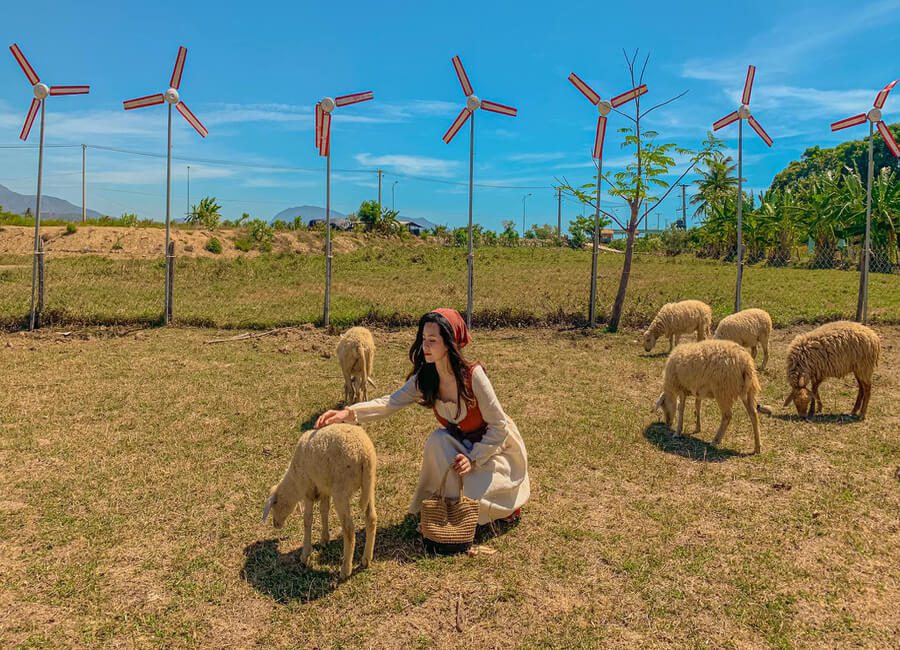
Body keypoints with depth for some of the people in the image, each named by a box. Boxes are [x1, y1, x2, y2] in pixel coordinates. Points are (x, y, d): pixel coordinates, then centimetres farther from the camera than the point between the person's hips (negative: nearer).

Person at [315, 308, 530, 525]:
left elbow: (499, 426, -22)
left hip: (499, 446, -5)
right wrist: (348, 413, -42)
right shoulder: (424, 379, -14)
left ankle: (506, 504, 11)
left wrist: (473, 459, -28)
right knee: (437, 440, -26)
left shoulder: (472, 375, -29)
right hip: (462, 444, 5)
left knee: (470, 495, -24)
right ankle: (450, 502, -5)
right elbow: (389, 403, -27)